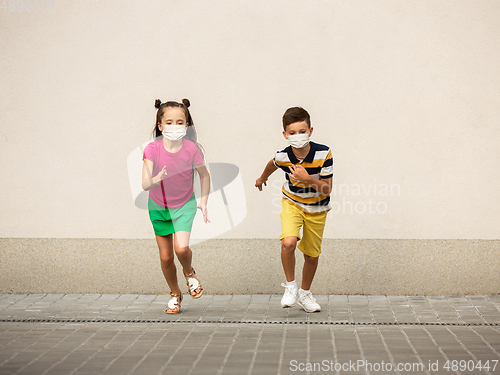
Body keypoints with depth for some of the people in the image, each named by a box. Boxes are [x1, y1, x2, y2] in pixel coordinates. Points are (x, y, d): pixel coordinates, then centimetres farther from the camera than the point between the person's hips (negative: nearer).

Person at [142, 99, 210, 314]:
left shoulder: (191, 149, -20)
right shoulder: (152, 149, -22)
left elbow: (204, 175, -1)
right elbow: (145, 185, -29)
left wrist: (204, 203, -1)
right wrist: (155, 180, -51)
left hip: (184, 204, -1)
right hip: (158, 206, 1)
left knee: (181, 248, -21)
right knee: (165, 257, 6)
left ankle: (189, 272, 14)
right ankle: (175, 294, 32)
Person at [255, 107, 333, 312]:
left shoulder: (323, 154, -24)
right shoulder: (282, 157, -19)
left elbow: (327, 189, -20)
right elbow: (272, 164, 8)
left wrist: (308, 179, -36)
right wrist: (262, 178, 27)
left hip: (316, 209, 0)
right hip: (292, 203, 0)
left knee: (312, 255, 10)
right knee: (288, 243, -26)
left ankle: (305, 293, 35)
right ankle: (290, 286, -3)